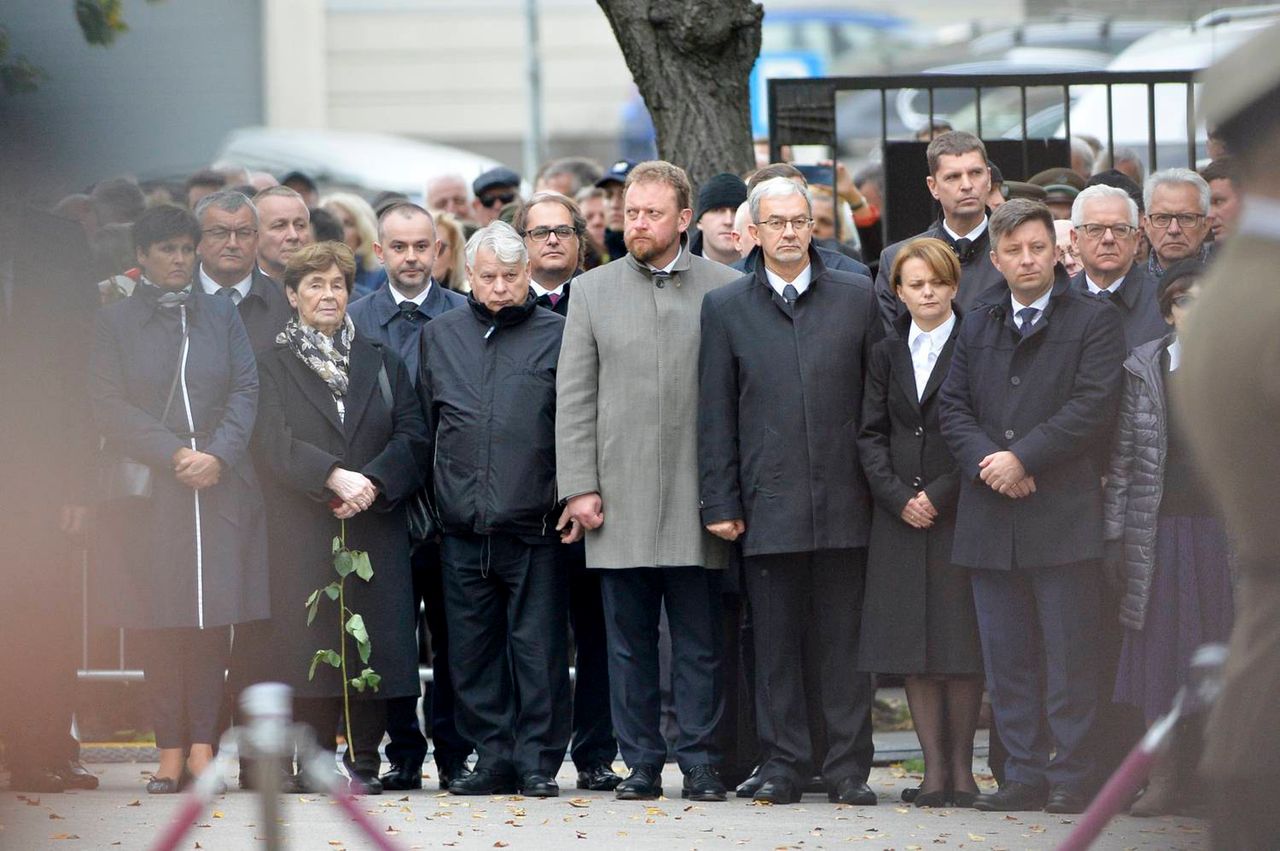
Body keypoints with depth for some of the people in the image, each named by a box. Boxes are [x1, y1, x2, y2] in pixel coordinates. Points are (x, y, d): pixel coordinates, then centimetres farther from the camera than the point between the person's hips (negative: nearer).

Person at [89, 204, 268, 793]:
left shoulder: (220, 315, 12)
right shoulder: (116, 322, 7)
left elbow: (246, 391, 5)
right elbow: (108, 406, -1)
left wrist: (218, 454, -11)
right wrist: (172, 454, -12)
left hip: (219, 485, 1)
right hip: (147, 489, -1)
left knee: (212, 616, -4)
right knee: (158, 621, -4)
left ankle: (202, 744, -2)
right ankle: (170, 749, -2)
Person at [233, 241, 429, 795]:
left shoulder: (381, 364, 17)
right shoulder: (272, 365, 8)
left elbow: (412, 437, 6)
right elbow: (273, 442, -6)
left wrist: (371, 482, -11)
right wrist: (333, 476, -20)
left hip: (374, 526, 2)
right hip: (301, 534, -2)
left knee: (372, 641, -5)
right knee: (308, 642, -9)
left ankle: (365, 760, 1)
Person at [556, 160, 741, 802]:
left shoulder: (725, 290, 5)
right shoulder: (593, 292, 9)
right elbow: (574, 398, 7)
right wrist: (578, 485, -1)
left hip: (698, 497, -1)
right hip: (620, 496, 1)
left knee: (699, 641, 0)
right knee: (629, 640, 4)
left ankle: (699, 761, 5)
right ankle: (641, 761, 10)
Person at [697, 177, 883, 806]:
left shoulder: (858, 298, 8)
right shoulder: (725, 307, 8)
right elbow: (715, 415, 6)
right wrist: (720, 502, 1)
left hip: (845, 501, 0)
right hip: (769, 505, 0)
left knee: (846, 643, 2)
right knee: (775, 644, 3)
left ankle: (848, 769, 6)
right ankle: (783, 764, 10)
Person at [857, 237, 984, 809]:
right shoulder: (887, 354, 13)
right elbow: (871, 435, 9)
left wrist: (940, 494, -11)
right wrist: (898, 497, -6)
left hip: (960, 512, -4)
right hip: (901, 517, 4)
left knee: (960, 639, -4)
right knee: (913, 643, 1)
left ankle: (961, 767, 1)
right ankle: (934, 767, 5)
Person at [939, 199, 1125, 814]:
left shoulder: (1094, 323, 2)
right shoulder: (977, 326, 17)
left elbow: (1092, 407, -9)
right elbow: (953, 407, 11)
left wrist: (1022, 457, -14)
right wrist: (986, 460, -8)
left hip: (1064, 515, -5)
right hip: (991, 520, 5)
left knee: (1069, 654, -3)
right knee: (1006, 655, 5)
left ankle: (1071, 778, 0)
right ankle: (1025, 775, 9)